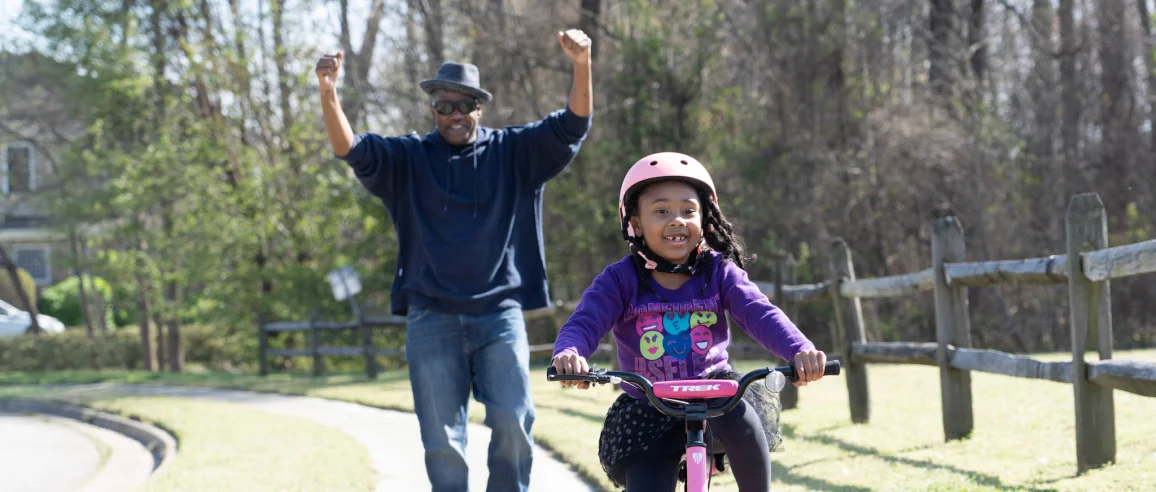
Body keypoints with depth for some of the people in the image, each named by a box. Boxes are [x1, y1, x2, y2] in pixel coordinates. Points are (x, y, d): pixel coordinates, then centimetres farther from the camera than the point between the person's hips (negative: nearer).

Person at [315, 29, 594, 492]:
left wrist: (582, 67, -21)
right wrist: (328, 92, -26)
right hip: (432, 317, 0)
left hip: (500, 311, 0)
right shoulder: (408, 158, 8)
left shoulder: (513, 152, 8)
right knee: (442, 439, 0)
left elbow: (572, 125, -2)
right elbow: (350, 148, -7)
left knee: (513, 420, -12)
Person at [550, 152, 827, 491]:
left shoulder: (719, 272, -5)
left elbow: (760, 314, -18)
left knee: (738, 416, -34)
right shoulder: (620, 280, -7)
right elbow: (584, 324, -19)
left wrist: (800, 350, -39)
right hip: (648, 413, 1)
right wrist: (568, 354, -44)